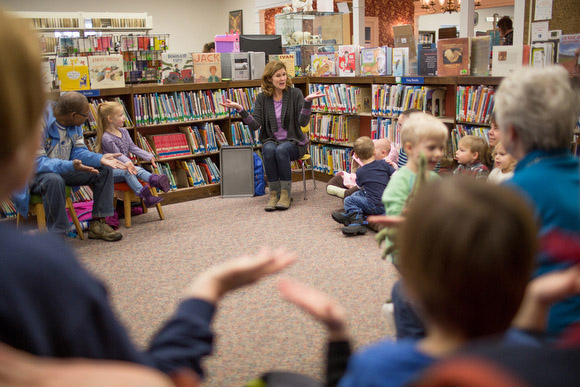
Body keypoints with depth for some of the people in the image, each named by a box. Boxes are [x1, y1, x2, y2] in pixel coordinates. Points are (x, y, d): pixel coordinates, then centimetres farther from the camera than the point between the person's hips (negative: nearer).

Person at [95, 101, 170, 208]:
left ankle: (154, 180, -57)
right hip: (111, 171, -7)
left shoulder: (123, 131, 11)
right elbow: (117, 155, -20)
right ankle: (146, 196, -54)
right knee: (127, 172, -35)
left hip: (124, 166, 7)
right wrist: (127, 163, -40)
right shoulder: (106, 138, -14)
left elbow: (132, 147, 10)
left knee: (139, 170, -23)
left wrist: (149, 156, 2)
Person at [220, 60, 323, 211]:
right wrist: (240, 109, -20)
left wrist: (307, 102, -27)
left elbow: (303, 122, -12)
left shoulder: (295, 93, -3)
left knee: (281, 150, -34)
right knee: (268, 150, -33)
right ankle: (274, 194, -23)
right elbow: (255, 125, -8)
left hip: (293, 142, -1)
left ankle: (286, 193, -23)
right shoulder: (262, 98, 2)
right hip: (271, 140, 2)